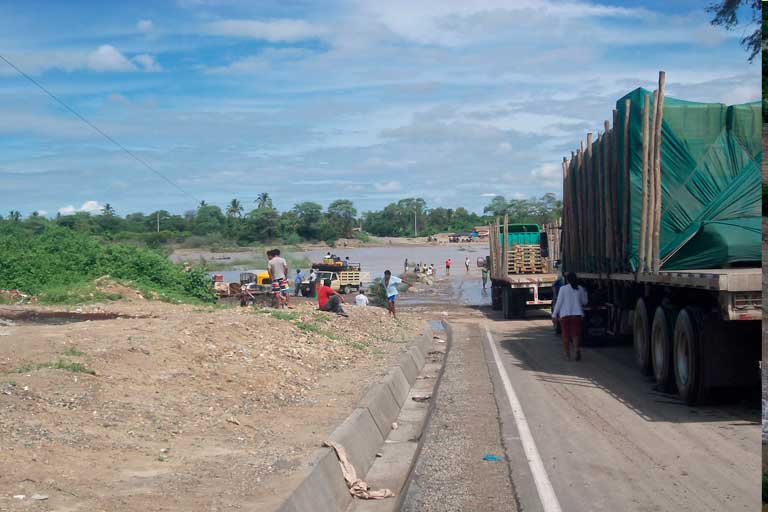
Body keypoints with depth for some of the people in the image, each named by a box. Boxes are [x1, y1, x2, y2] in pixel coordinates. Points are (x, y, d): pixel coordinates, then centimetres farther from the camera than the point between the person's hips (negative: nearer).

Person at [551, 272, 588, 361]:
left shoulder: (563, 289, -6)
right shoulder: (580, 289, 3)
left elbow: (559, 302, -7)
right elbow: (584, 302, 14)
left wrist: (554, 314, 0)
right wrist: (585, 293, 32)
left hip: (565, 314, -2)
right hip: (577, 314, 2)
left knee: (566, 335, 9)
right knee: (575, 334, 3)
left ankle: (567, 354, 13)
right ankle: (577, 349, -23)